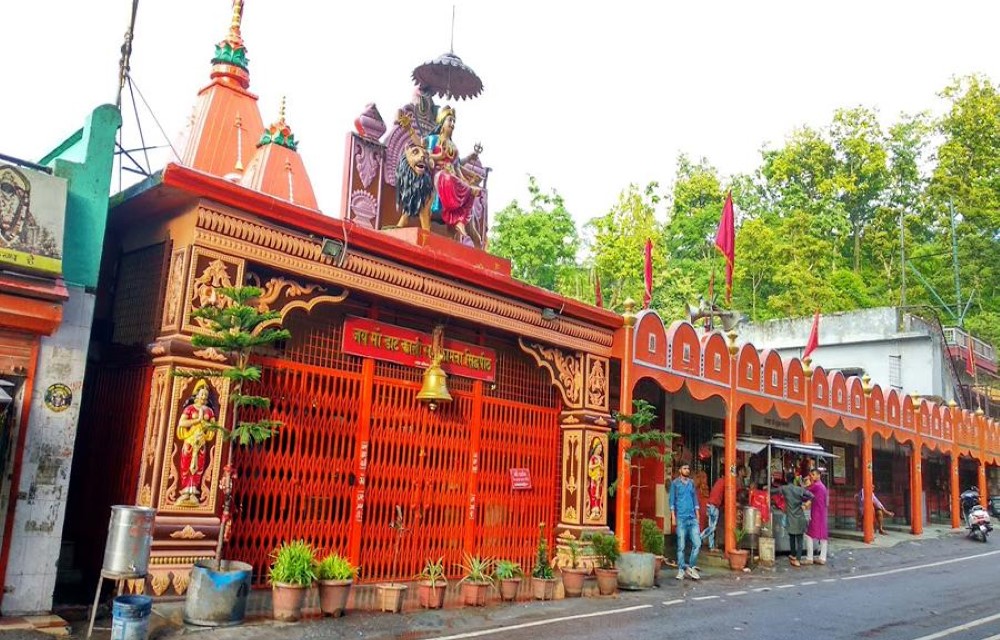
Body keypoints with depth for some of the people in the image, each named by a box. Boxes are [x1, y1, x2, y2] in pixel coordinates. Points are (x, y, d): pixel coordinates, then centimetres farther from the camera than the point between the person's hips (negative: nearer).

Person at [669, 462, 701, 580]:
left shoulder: (691, 483, 14)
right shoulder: (675, 483, 2)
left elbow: (695, 500, 18)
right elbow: (672, 501, 1)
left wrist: (697, 516, 12)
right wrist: (673, 517, -5)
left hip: (692, 518, 4)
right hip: (681, 518, -4)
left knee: (697, 543, -4)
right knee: (681, 546, 0)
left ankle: (690, 567, 11)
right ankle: (681, 569, 8)